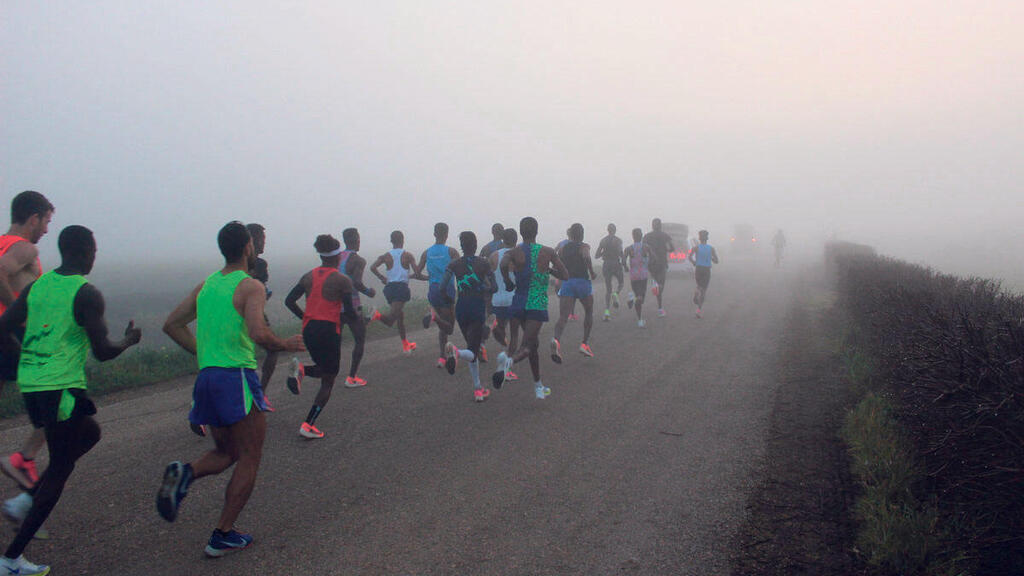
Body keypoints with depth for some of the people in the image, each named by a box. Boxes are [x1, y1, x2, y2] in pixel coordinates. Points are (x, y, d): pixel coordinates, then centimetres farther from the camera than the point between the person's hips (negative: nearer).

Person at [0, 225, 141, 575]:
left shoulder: (36, 286, 9)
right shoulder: (87, 295, -11)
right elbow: (102, 352, -13)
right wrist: (130, 340, 7)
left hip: (29, 385, 8)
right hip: (62, 388, -8)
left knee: (90, 433, 27)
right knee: (60, 468, 4)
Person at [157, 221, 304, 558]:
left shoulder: (204, 286, 13)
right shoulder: (250, 287, -9)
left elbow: (172, 325, 16)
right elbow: (258, 333, -23)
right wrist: (286, 346, -6)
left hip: (206, 378, 7)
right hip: (237, 378, -7)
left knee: (226, 452, 22)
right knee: (249, 459, 6)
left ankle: (185, 474, -8)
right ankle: (223, 536, 6)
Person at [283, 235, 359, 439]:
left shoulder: (309, 276, 7)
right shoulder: (342, 281, -9)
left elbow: (289, 301, 7)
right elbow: (350, 313, -13)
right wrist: (357, 317, 9)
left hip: (308, 330, 6)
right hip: (329, 331, -6)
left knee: (325, 370, 27)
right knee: (328, 381, 6)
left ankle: (301, 369, -5)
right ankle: (308, 425, -1)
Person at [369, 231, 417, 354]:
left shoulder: (386, 256, 6)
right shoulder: (407, 255, -2)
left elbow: (373, 267, -6)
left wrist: (382, 278, 9)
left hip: (389, 287, 5)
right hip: (402, 287, -5)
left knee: (400, 316, 21)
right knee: (390, 320, -13)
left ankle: (406, 345, 30)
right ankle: (378, 315, -43)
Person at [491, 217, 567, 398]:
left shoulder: (514, 252, 0)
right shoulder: (547, 252, 0)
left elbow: (504, 264, -23)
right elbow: (565, 276, 4)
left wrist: (508, 282, -6)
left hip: (519, 304, 3)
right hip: (538, 305, -3)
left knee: (533, 344, 20)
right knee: (527, 347, -9)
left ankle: (538, 386, 28)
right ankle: (509, 360, -44)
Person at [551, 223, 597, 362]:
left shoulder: (562, 249, 14)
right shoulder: (584, 246, 2)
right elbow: (586, 257, -20)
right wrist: (592, 272, -9)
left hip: (566, 283, 2)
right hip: (582, 282, -2)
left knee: (563, 317, -8)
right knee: (589, 312, 21)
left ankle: (556, 340, -37)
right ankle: (585, 344, 18)